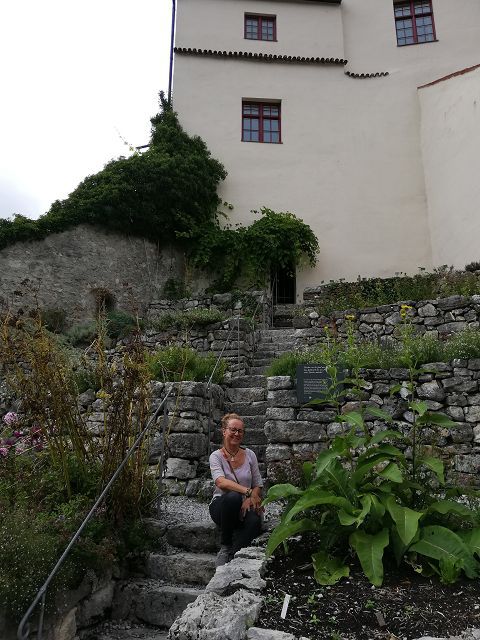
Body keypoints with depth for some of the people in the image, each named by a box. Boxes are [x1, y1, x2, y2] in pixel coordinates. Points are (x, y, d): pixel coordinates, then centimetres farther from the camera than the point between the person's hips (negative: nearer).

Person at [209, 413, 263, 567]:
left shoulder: (249, 455, 7)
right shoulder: (216, 456, -4)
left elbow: (258, 485, 7)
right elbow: (221, 482, -23)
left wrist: (251, 499, -16)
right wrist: (247, 491, -36)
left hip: (244, 507, 2)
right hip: (221, 506, -2)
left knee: (255, 521, -34)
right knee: (233, 497, -38)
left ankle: (231, 555, -17)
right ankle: (225, 546, -17)